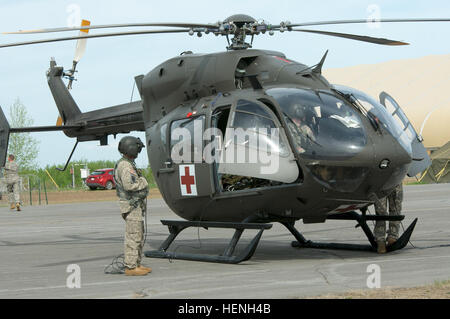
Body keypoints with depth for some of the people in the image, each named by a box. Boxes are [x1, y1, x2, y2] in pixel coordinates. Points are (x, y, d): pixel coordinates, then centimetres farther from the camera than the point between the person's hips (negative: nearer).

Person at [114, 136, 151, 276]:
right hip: (132, 206, -10)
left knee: (138, 237, 13)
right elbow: (128, 185, -29)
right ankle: (130, 267, -5)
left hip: (136, 205, 10)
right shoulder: (125, 166, -17)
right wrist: (143, 182, -16)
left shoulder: (128, 164, 16)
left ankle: (136, 265, 18)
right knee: (133, 237, -8)